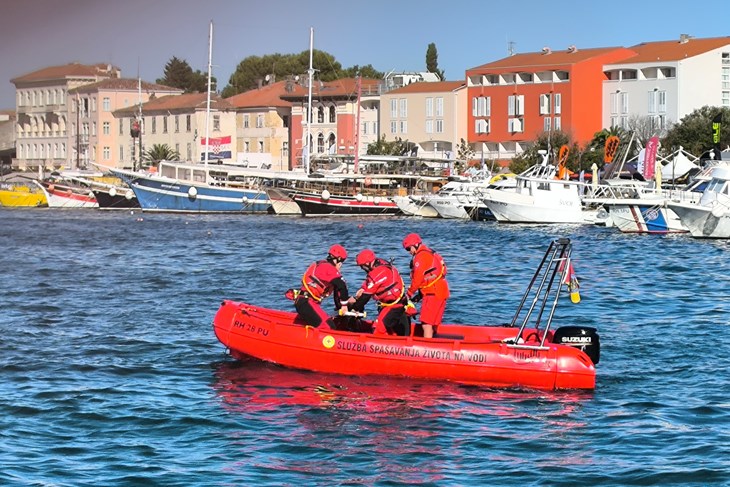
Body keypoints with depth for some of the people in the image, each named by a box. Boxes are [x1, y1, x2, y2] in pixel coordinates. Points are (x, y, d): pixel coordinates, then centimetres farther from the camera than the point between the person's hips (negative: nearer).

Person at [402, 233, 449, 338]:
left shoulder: (420, 256, -9)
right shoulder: (431, 254, 22)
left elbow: (417, 278, -12)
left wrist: (409, 293, 0)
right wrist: (420, 294, 17)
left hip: (433, 294, -10)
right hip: (442, 292, 10)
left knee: (426, 324, -12)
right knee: (432, 324, 12)